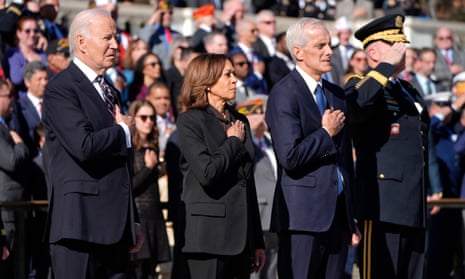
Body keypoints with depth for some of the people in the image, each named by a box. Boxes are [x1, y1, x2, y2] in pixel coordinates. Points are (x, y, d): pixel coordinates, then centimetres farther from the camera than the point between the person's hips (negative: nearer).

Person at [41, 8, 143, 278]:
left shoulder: (111, 92, 22)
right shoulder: (61, 89, -6)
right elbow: (85, 145, -22)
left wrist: (133, 221, 22)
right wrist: (123, 130, -3)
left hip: (115, 226, 8)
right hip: (81, 223, -8)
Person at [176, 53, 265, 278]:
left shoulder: (239, 121, 17)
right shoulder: (190, 121, -4)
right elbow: (207, 173, -18)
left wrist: (258, 241, 18)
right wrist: (233, 141, -3)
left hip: (241, 233, 7)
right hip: (210, 232, -7)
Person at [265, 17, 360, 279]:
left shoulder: (337, 94, 16)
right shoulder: (284, 93, -9)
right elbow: (290, 157, -20)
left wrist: (352, 220, 20)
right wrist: (327, 133, -7)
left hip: (338, 213, 7)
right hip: (304, 214, -7)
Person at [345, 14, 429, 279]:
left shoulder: (409, 91, 23)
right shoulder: (361, 85, -2)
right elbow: (359, 104, -29)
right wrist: (388, 65, -20)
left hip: (414, 207, 8)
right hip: (383, 205, -8)